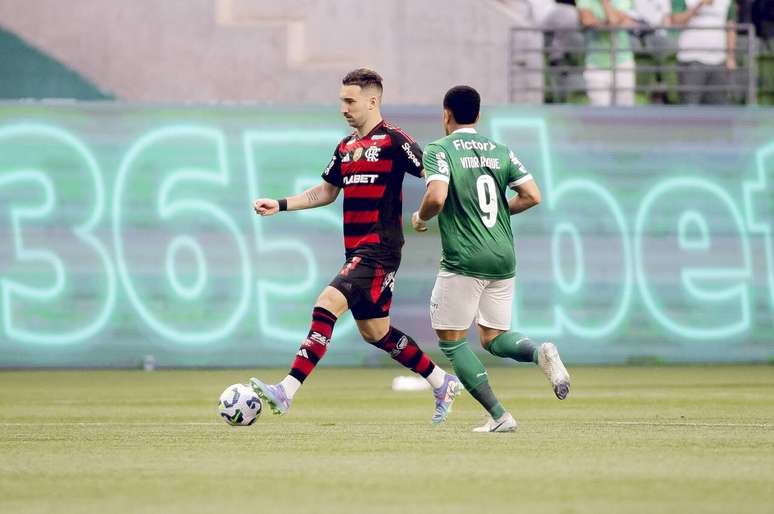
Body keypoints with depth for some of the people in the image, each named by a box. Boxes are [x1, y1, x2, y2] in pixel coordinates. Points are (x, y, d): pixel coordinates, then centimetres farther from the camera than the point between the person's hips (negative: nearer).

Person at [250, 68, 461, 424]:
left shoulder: (393, 141, -8)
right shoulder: (346, 147, 16)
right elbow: (326, 192, 27)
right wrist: (279, 205, 18)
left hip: (379, 251, -9)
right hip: (357, 252, 9)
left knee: (326, 305, -20)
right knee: (374, 331, 13)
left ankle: (287, 392, -25)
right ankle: (443, 384, 28)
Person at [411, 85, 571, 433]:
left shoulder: (439, 151, -6)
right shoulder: (500, 151, 11)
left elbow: (436, 197, -21)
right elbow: (532, 196, 5)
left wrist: (420, 218, 1)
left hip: (463, 261, -6)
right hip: (503, 259, 6)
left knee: (451, 340, 7)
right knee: (493, 338, 17)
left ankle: (498, 416, -3)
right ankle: (541, 353, -16)